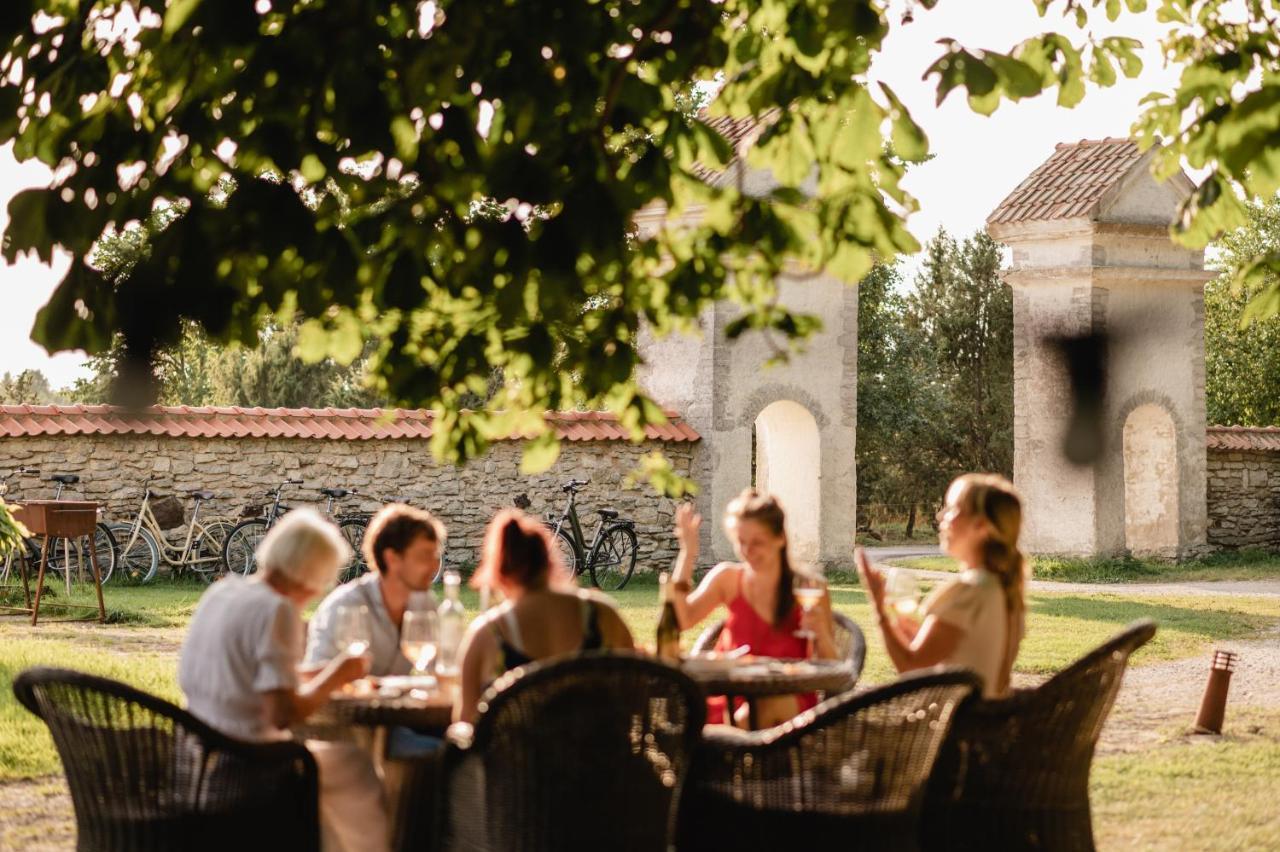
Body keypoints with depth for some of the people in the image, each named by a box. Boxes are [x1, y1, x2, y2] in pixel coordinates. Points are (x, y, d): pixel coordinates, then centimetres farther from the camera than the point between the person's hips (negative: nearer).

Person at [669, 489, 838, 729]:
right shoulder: (727, 579, 7)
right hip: (730, 704, 1)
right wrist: (688, 553, -10)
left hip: (788, 707, -1)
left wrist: (822, 635, -18)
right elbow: (680, 621, -10)